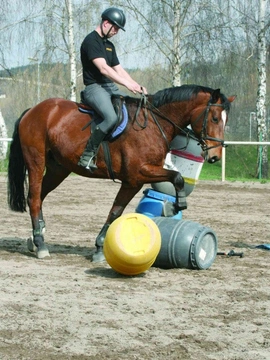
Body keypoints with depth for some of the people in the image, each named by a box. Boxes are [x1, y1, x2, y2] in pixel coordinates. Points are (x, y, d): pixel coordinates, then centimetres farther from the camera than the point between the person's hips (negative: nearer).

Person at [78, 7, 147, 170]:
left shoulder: (109, 45, 19)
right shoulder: (91, 41, -11)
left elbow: (119, 70, 19)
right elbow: (103, 68, -22)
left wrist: (138, 86, 5)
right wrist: (127, 84, -28)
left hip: (110, 87, 10)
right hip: (94, 87, -10)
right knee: (111, 118, -31)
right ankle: (87, 157, -27)